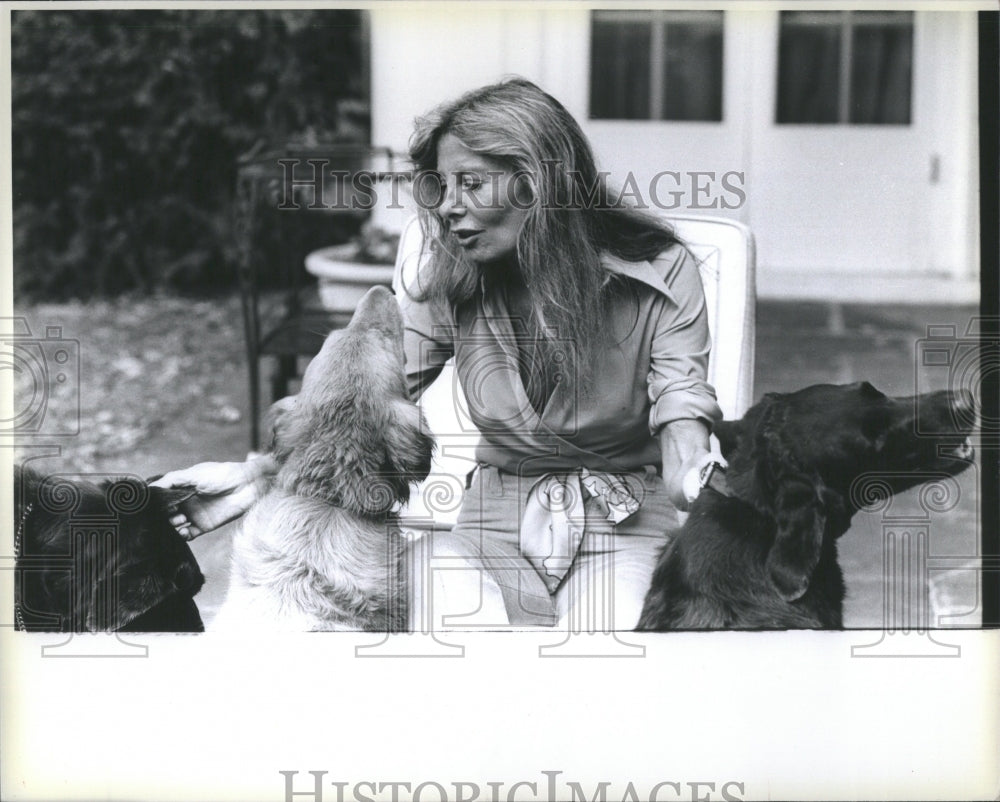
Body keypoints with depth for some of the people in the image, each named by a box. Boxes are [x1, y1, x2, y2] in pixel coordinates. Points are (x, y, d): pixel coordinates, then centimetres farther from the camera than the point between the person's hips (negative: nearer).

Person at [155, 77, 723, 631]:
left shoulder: (659, 272, -9)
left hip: (626, 526, -2)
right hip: (495, 518, 3)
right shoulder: (449, 283, -1)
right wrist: (255, 475, -18)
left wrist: (695, 474, -38)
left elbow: (681, 410, -12)